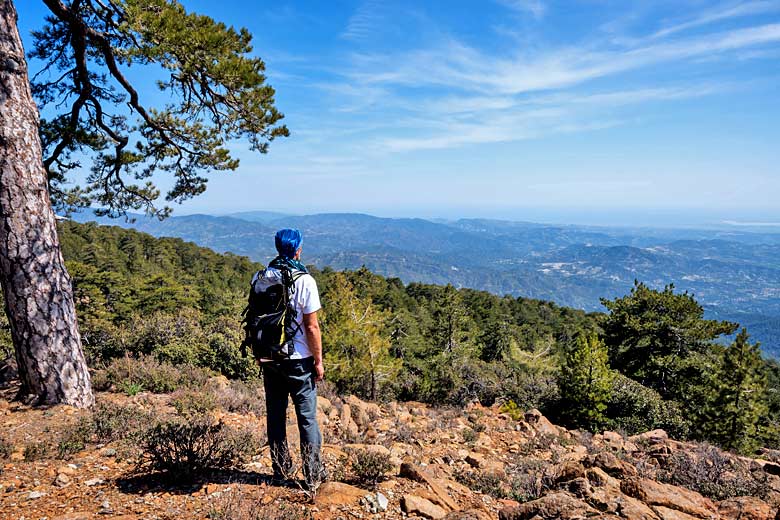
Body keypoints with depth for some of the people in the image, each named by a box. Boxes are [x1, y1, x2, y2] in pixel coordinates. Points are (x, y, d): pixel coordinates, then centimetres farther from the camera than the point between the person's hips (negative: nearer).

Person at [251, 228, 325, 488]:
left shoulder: (259, 279, 1)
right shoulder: (304, 281, -14)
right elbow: (312, 327, -14)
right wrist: (318, 360, -4)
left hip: (269, 358, 5)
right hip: (299, 359, -4)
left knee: (275, 415, 15)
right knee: (307, 418, 7)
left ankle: (281, 470, 27)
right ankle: (313, 475, 14)